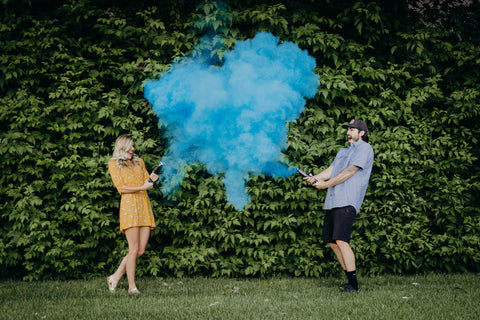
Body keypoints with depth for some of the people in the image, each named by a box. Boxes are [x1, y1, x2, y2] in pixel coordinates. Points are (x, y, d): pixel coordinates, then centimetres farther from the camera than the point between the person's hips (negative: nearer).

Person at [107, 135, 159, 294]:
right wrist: (142, 187, -10)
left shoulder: (139, 162, 22)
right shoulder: (114, 164, 5)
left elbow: (147, 182, 21)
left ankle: (115, 278, 12)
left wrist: (152, 179, -2)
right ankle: (132, 286, -3)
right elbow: (121, 187, -5)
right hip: (129, 205, -6)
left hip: (144, 205, 6)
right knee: (134, 249, -10)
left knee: (141, 250, 1)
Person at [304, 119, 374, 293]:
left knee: (341, 240, -18)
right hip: (333, 201, 9)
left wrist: (326, 184, -11)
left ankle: (353, 283, -14)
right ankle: (350, 280, 13)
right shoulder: (343, 151, 28)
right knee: (332, 242, 6)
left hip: (347, 202, -9)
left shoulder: (364, 149, 1)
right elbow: (330, 170, 16)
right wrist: (314, 178, -3)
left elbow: (349, 172, -10)